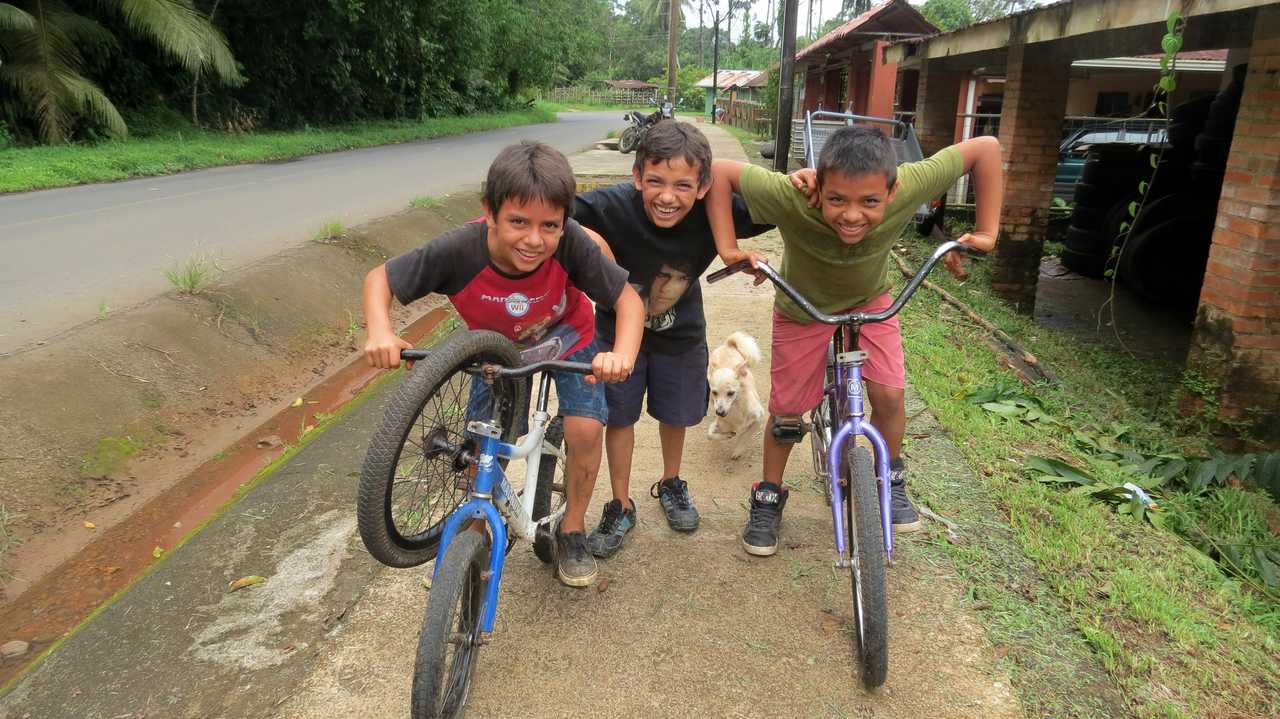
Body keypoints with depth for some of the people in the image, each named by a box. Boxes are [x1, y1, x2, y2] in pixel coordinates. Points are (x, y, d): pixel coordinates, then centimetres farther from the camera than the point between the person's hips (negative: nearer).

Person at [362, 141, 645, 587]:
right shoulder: (458, 250, -37)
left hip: (569, 342, 0)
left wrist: (623, 354, -47)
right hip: (500, 352, 1)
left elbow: (628, 298, -28)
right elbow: (379, 278, -22)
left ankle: (572, 529, 9)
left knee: (585, 429, -19)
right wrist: (380, 332, -41)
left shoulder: (571, 243, -38)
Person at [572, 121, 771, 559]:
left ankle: (670, 484, 49)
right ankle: (621, 506, 33)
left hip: (679, 333, 2)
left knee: (675, 413, 20)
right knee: (619, 416, 11)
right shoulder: (611, 206, -35)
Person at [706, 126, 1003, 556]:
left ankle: (891, 479, 20)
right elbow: (718, 170, -32)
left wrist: (986, 233, -23)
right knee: (786, 411, 2)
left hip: (870, 302, 2)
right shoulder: (791, 197, -41)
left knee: (889, 395, -9)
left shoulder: (908, 186, -36)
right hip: (803, 308, -1)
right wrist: (728, 247, -37)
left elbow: (985, 148, -23)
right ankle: (769, 497, 27)